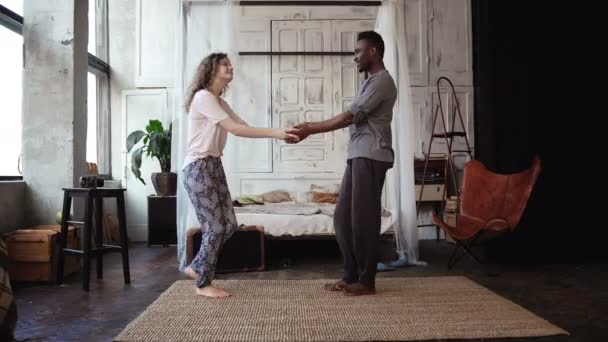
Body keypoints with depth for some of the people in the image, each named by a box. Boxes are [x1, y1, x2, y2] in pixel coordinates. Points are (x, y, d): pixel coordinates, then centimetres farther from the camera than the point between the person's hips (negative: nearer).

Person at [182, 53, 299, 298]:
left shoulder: (220, 102, 17)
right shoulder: (203, 97, -12)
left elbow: (244, 127, 9)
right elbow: (235, 129, -20)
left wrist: (279, 134, -3)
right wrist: (276, 133, -22)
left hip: (214, 167, 9)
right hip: (198, 168, -9)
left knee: (229, 225, 7)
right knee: (215, 227, -5)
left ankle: (197, 267, 25)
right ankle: (203, 284, 11)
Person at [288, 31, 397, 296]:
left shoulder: (382, 81, -9)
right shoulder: (371, 81, 24)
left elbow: (349, 117, -15)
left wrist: (311, 129, -12)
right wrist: (312, 127, 17)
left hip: (371, 157, -10)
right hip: (358, 156, 10)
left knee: (363, 218, -6)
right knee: (343, 217, 8)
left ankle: (366, 281, 5)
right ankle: (351, 276, 17)